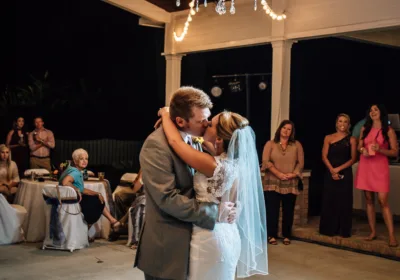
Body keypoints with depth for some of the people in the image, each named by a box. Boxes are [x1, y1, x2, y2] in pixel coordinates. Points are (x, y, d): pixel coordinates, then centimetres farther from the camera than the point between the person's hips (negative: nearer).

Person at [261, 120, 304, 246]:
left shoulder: (297, 145, 9)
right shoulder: (270, 144, 4)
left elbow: (301, 163, 5)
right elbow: (266, 161, -6)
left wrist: (293, 174, -12)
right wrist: (278, 174, -15)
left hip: (291, 184, 2)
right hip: (273, 183, -1)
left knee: (288, 211, 5)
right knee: (272, 210, -3)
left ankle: (286, 236, 15)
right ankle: (272, 235, 6)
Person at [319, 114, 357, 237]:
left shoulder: (351, 140, 3)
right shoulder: (328, 138, 7)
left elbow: (353, 159, -1)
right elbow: (324, 156, 0)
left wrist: (339, 169, -11)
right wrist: (332, 170, -13)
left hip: (345, 173, -1)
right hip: (330, 173, 1)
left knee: (344, 201, -1)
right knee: (329, 201, 2)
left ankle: (344, 230, 6)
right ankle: (329, 229, 10)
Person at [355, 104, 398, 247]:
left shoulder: (389, 130, 0)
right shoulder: (365, 129, 11)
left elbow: (395, 152, -2)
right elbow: (359, 147, 18)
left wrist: (380, 149, -18)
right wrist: (363, 150, -6)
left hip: (380, 168, -4)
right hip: (365, 167, 4)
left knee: (383, 201, -13)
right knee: (369, 200, 5)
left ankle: (391, 236, -11)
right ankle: (373, 232, 12)